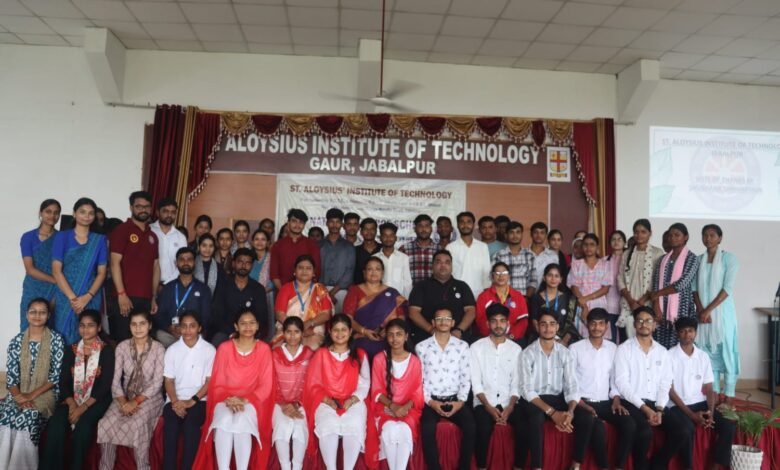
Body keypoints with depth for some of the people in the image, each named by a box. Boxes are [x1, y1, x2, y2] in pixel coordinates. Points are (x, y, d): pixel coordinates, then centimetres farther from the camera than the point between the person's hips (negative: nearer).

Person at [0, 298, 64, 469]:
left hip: (45, 394, -3)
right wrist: (19, 396, -16)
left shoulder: (56, 340, -3)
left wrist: (33, 395, -15)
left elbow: (56, 376, -6)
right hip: (19, 393, 3)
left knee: (27, 418, -30)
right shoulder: (17, 341, 6)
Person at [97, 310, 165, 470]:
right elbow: (116, 380, 0)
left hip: (149, 397, -3)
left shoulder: (158, 349, -6)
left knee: (135, 425, -32)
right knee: (105, 424, -25)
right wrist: (123, 402, -15)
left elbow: (157, 383, -10)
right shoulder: (122, 347, 3)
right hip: (125, 396, 3)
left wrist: (136, 402, -20)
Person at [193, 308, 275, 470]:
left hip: (252, 401, -1)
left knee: (242, 421, -34)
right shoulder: (224, 348, 3)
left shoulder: (264, 349, 1)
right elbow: (217, 383, 3)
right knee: (224, 421, -33)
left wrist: (244, 400, -17)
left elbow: (266, 386, -2)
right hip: (226, 400, 1)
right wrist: (228, 399, -16)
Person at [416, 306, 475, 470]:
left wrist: (461, 401, -7)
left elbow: (466, 378, 6)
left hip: (455, 400, 1)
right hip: (431, 401, -1)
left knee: (471, 427, -24)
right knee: (427, 428, -29)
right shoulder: (422, 347, 3)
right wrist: (430, 402, -10)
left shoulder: (462, 346, 7)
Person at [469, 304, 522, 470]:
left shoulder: (516, 349, 9)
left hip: (508, 403, 2)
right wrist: (489, 407, -14)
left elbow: (517, 383, 3)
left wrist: (509, 407, -12)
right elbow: (476, 383, -3)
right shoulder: (477, 347, 2)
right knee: (484, 428, -31)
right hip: (484, 402, -2)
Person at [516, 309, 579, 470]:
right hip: (533, 401, -4)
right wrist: (552, 412, -25)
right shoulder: (528, 353, -6)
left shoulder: (565, 353, 5)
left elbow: (572, 387, -3)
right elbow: (527, 390, -13)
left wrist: (570, 411, -24)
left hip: (557, 399, 4)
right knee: (537, 417, -38)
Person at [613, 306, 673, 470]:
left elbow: (665, 384, 9)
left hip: (654, 404, 4)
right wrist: (644, 408, -15)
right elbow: (622, 384, -8)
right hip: (631, 403, -4)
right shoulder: (624, 349, 0)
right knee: (645, 431, -31)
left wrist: (659, 409, -8)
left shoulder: (662, 351, 14)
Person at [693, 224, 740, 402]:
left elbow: (728, 288, -11)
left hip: (722, 312, -4)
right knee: (708, 352, 6)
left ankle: (729, 395, 4)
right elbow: (694, 288, 5)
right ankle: (713, 392, 14)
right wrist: (701, 310, -9)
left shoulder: (729, 258, -3)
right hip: (704, 313, 4)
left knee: (726, 351, -2)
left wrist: (709, 310, -15)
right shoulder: (698, 260, 9)